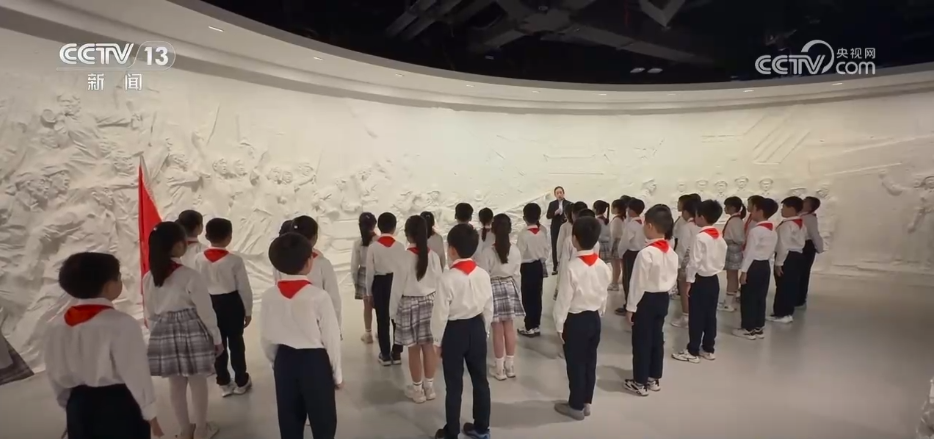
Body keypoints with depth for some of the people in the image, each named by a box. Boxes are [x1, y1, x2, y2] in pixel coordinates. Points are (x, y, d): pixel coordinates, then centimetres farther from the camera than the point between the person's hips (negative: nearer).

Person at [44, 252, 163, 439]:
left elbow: (56, 375, 8)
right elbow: (135, 373, -17)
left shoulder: (56, 326, -2)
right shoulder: (122, 323, -22)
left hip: (79, 407, 6)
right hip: (119, 407, -6)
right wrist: (149, 412, -6)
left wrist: (69, 404, 23)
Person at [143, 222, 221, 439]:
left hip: (164, 334, 5)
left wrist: (157, 334, 21)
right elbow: (205, 310, -12)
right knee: (198, 381, 12)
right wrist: (217, 337, -1)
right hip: (192, 332, -5)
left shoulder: (148, 278, -1)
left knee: (176, 383, 16)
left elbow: (149, 313, 8)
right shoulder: (189, 275, -18)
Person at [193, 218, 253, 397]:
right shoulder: (235, 260, -18)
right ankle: (241, 382, 22)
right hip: (231, 304, -3)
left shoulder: (199, 259, -7)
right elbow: (244, 287, -12)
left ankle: (224, 383, 24)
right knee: (236, 343, 11)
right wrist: (248, 310, 2)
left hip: (210, 304, 3)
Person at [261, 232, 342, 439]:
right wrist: (337, 374, 1)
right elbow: (332, 339, -13)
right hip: (314, 362, -4)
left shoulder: (269, 296, -7)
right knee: (323, 422, 12)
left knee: (289, 422, 20)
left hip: (284, 361, 5)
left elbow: (266, 339, 2)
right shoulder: (319, 296, -20)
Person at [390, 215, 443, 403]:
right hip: (430, 302, 4)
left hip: (409, 304, -4)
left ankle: (417, 389, 20)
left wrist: (393, 311, 3)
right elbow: (439, 282, 2)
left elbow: (397, 287, -10)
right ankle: (429, 386, 24)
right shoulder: (433, 256, -6)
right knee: (429, 347, 12)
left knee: (414, 349, 7)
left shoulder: (404, 258, -16)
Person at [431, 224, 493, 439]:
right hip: (477, 329, 5)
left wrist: (438, 341, -1)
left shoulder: (448, 278, -22)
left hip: (454, 332, -5)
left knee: (454, 385, 9)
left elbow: (440, 313, -15)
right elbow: (489, 309, 2)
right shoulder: (483, 275, -6)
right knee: (480, 380, 17)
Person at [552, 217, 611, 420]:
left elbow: (564, 300, -18)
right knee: (590, 361, 17)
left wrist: (559, 325, -7)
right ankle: (586, 403, 32)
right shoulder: (603, 266, -4)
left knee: (575, 364, 8)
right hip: (594, 318, 6)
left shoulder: (571, 267, -23)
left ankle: (576, 406, 23)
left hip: (575, 320, -6)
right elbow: (603, 296, 7)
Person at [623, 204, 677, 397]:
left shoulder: (646, 253, -24)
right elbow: (673, 279, 8)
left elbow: (638, 283, -19)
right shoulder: (672, 252, 0)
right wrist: (663, 292, 19)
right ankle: (654, 379, 30)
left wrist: (630, 307, -11)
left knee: (642, 341, 5)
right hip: (662, 299, 8)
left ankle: (640, 383, 16)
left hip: (646, 300, -8)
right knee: (657, 338, 17)